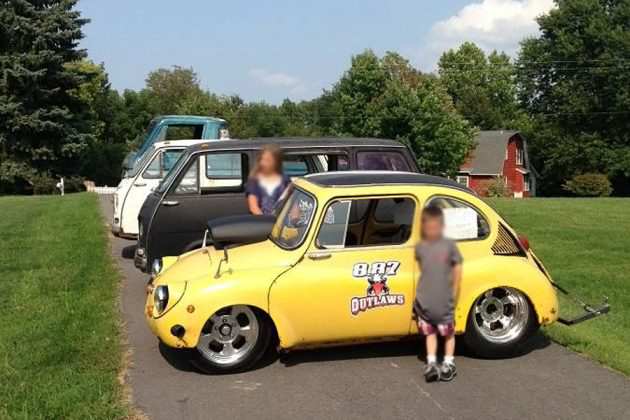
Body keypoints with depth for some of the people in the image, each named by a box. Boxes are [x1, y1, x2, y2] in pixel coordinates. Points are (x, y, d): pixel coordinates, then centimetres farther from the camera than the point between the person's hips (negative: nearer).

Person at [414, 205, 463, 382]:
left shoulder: (449, 244, -9)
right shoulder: (420, 247, -3)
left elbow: (457, 268, -1)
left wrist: (454, 292, 0)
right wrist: (425, 288, 4)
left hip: (445, 299, -2)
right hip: (425, 299, 2)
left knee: (448, 332, 12)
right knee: (429, 331, 13)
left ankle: (449, 363, 25)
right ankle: (431, 364, 22)